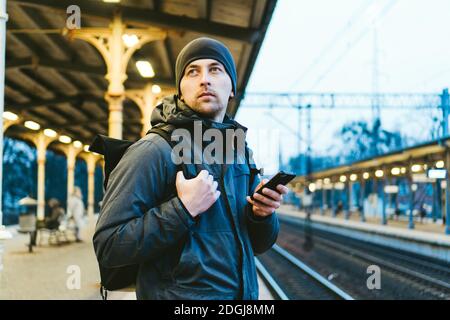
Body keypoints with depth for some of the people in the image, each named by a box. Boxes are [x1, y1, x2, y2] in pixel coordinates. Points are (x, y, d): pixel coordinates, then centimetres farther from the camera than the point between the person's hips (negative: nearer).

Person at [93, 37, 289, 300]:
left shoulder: (240, 152, 4)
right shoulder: (153, 151, -15)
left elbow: (258, 244, 10)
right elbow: (107, 247, -20)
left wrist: (262, 214, -11)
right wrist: (184, 209, -26)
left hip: (245, 293, 6)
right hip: (178, 293, -6)